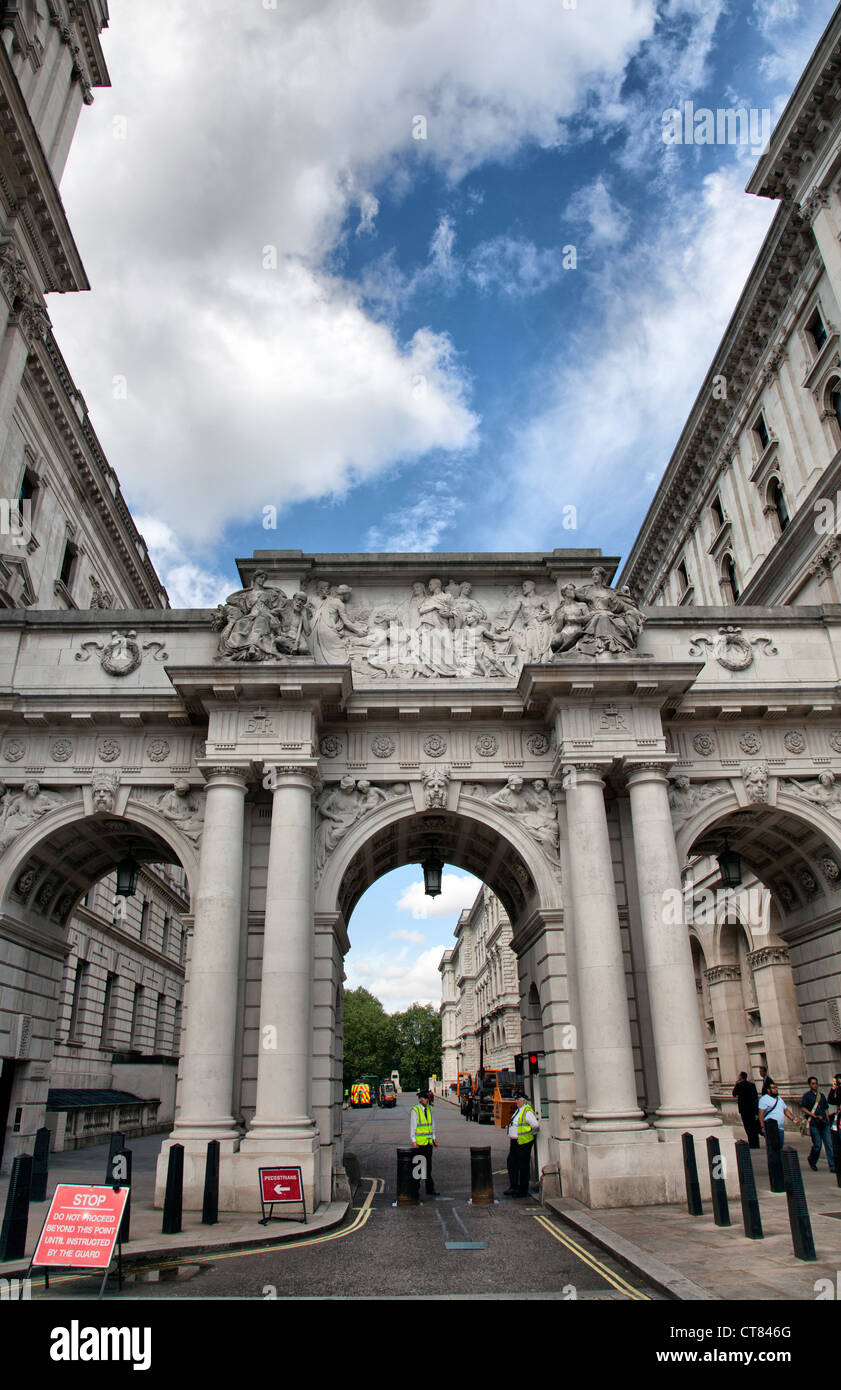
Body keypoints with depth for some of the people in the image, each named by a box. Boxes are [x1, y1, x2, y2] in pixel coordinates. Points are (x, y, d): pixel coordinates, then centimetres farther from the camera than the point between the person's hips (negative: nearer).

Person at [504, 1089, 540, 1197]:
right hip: (515, 1142, 9)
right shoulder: (519, 1110, 13)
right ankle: (513, 1186, 19)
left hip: (524, 1142, -9)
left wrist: (532, 1133, -8)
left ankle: (523, 1191, 10)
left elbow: (536, 1125, -22)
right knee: (512, 1164, 11)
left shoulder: (527, 1111, -17)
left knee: (523, 1167, 1)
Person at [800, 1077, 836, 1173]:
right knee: (817, 1145, -4)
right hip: (814, 1124, -4)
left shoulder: (821, 1095, 16)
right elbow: (803, 1108, -7)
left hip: (824, 1124, 5)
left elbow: (825, 1109, 22)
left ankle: (832, 1166, 1)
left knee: (829, 1144, -2)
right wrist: (815, 1116, -14)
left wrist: (828, 1121, 13)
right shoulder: (806, 1095, 0)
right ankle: (812, 1161, 21)